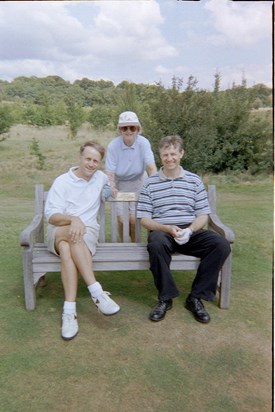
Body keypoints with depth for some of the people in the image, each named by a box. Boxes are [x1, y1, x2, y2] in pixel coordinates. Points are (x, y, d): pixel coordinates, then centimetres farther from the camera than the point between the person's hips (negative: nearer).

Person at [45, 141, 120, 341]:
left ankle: (70, 311, -40)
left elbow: (112, 194, 37)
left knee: (67, 248, -34)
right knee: (70, 232, -39)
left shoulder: (101, 177, 13)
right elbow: (51, 216, -8)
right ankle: (97, 292, -42)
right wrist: (73, 219, -29)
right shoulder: (62, 181, 1)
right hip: (58, 232, -1)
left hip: (87, 232, 2)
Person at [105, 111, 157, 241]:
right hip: (119, 185, 0)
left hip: (137, 184, 0)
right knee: (122, 221, 0)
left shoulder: (143, 143, -19)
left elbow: (151, 167, -25)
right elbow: (110, 173, -19)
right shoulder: (113, 146, -18)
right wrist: (113, 189, -37)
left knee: (133, 220, -2)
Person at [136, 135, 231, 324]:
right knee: (156, 243, -37)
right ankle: (166, 298, -15)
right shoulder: (150, 183, 7)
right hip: (162, 232, -2)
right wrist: (168, 228, -15)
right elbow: (145, 220, 3)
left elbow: (203, 215, 7)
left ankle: (196, 297, -9)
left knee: (221, 244, -24)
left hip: (191, 232, 2)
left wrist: (189, 230, -14)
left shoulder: (194, 180, 11)